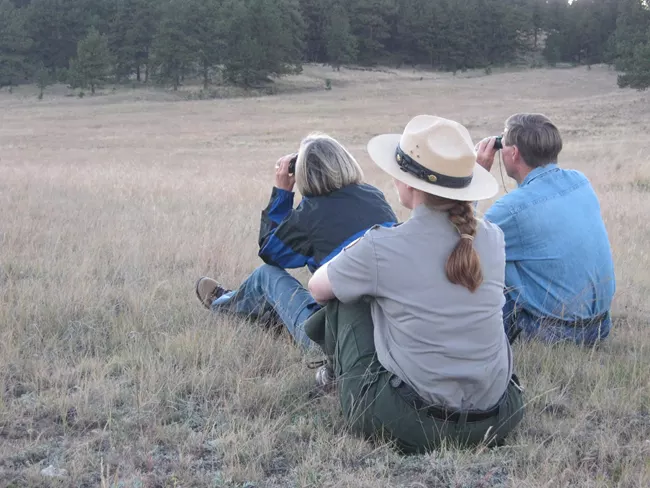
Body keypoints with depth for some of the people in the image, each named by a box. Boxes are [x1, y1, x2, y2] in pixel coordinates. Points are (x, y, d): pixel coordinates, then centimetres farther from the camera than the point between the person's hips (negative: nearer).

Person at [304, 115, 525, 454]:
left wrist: (354, 256, 26)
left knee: (345, 295, 15)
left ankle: (337, 374, 38)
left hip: (413, 425, -4)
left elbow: (317, 287, 6)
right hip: (498, 420, 4)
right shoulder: (491, 239, -2)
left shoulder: (382, 248, -14)